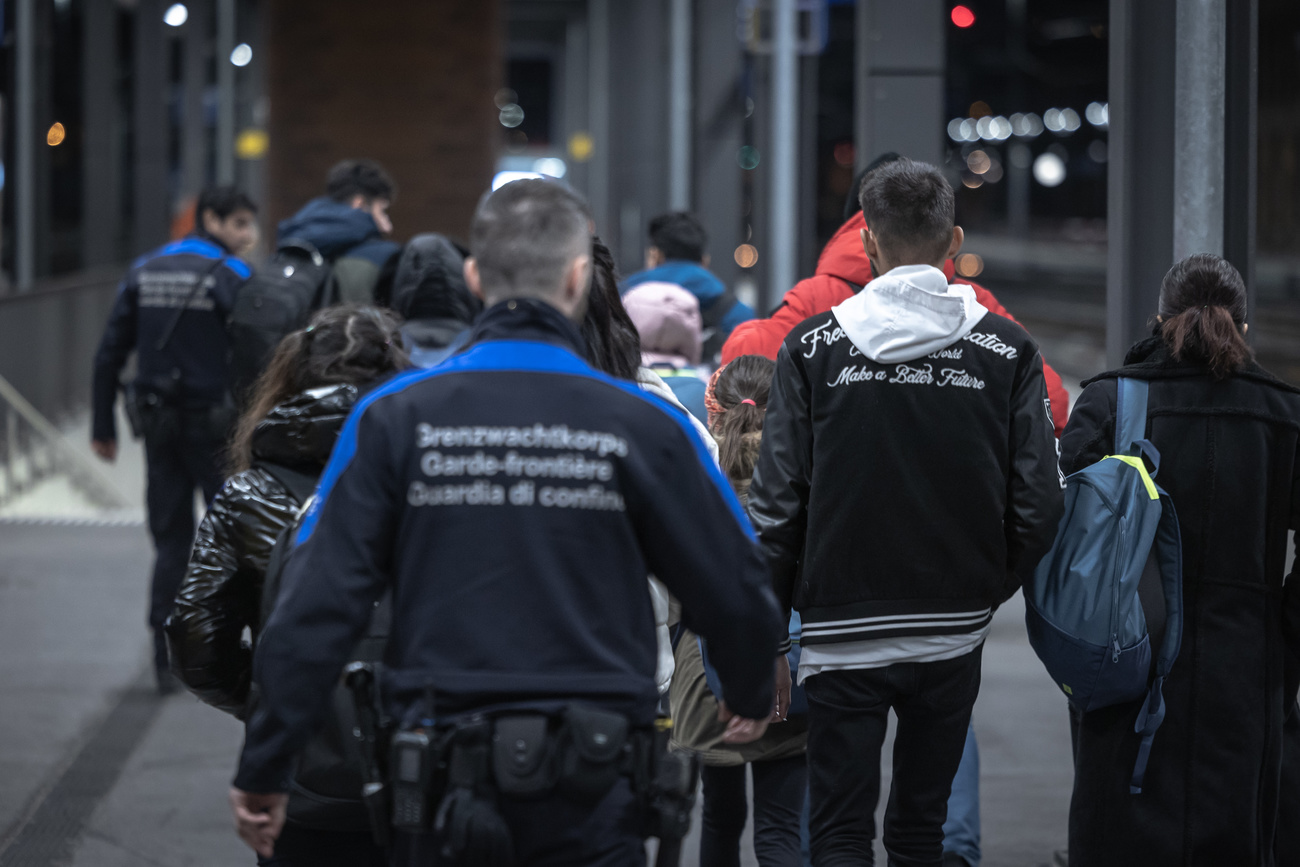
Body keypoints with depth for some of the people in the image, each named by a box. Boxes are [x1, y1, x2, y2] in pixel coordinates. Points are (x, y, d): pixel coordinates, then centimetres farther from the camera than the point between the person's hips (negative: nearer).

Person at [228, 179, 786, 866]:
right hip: (591, 790, -1)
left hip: (441, 783, 1)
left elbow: (318, 602, -7)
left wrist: (264, 770, 0)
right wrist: (750, 699, 26)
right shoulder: (640, 428, -4)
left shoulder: (394, 418, -3)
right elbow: (735, 593, 4)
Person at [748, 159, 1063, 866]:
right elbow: (1039, 504, -4)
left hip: (842, 637, -2)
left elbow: (777, 502, -7)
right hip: (955, 635, 2)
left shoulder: (811, 347, -5)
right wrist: (985, 590, 12)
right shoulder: (1007, 350, -2)